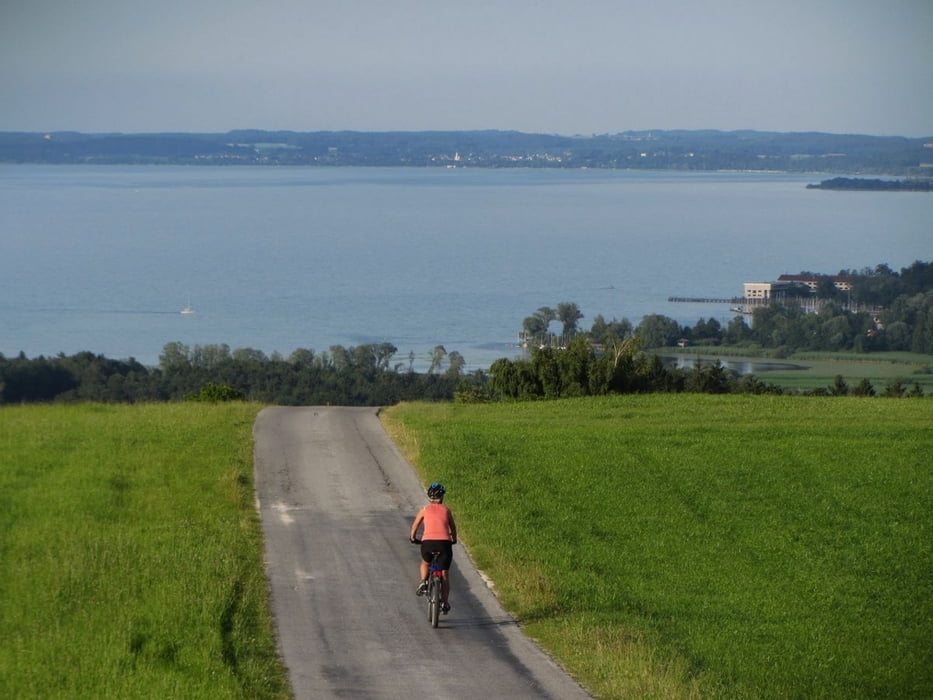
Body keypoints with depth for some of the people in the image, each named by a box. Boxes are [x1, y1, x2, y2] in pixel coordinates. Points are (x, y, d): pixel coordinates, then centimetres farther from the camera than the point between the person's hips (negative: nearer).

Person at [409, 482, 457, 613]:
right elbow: (453, 527, 23)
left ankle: (423, 582, 7)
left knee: (425, 563, 32)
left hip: (428, 542, 0)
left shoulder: (425, 510, 13)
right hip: (444, 543, 0)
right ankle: (445, 603, 12)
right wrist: (454, 539, 40)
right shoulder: (446, 510, 14)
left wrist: (413, 537, 40)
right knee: (445, 574, 14)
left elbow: (415, 525, 22)